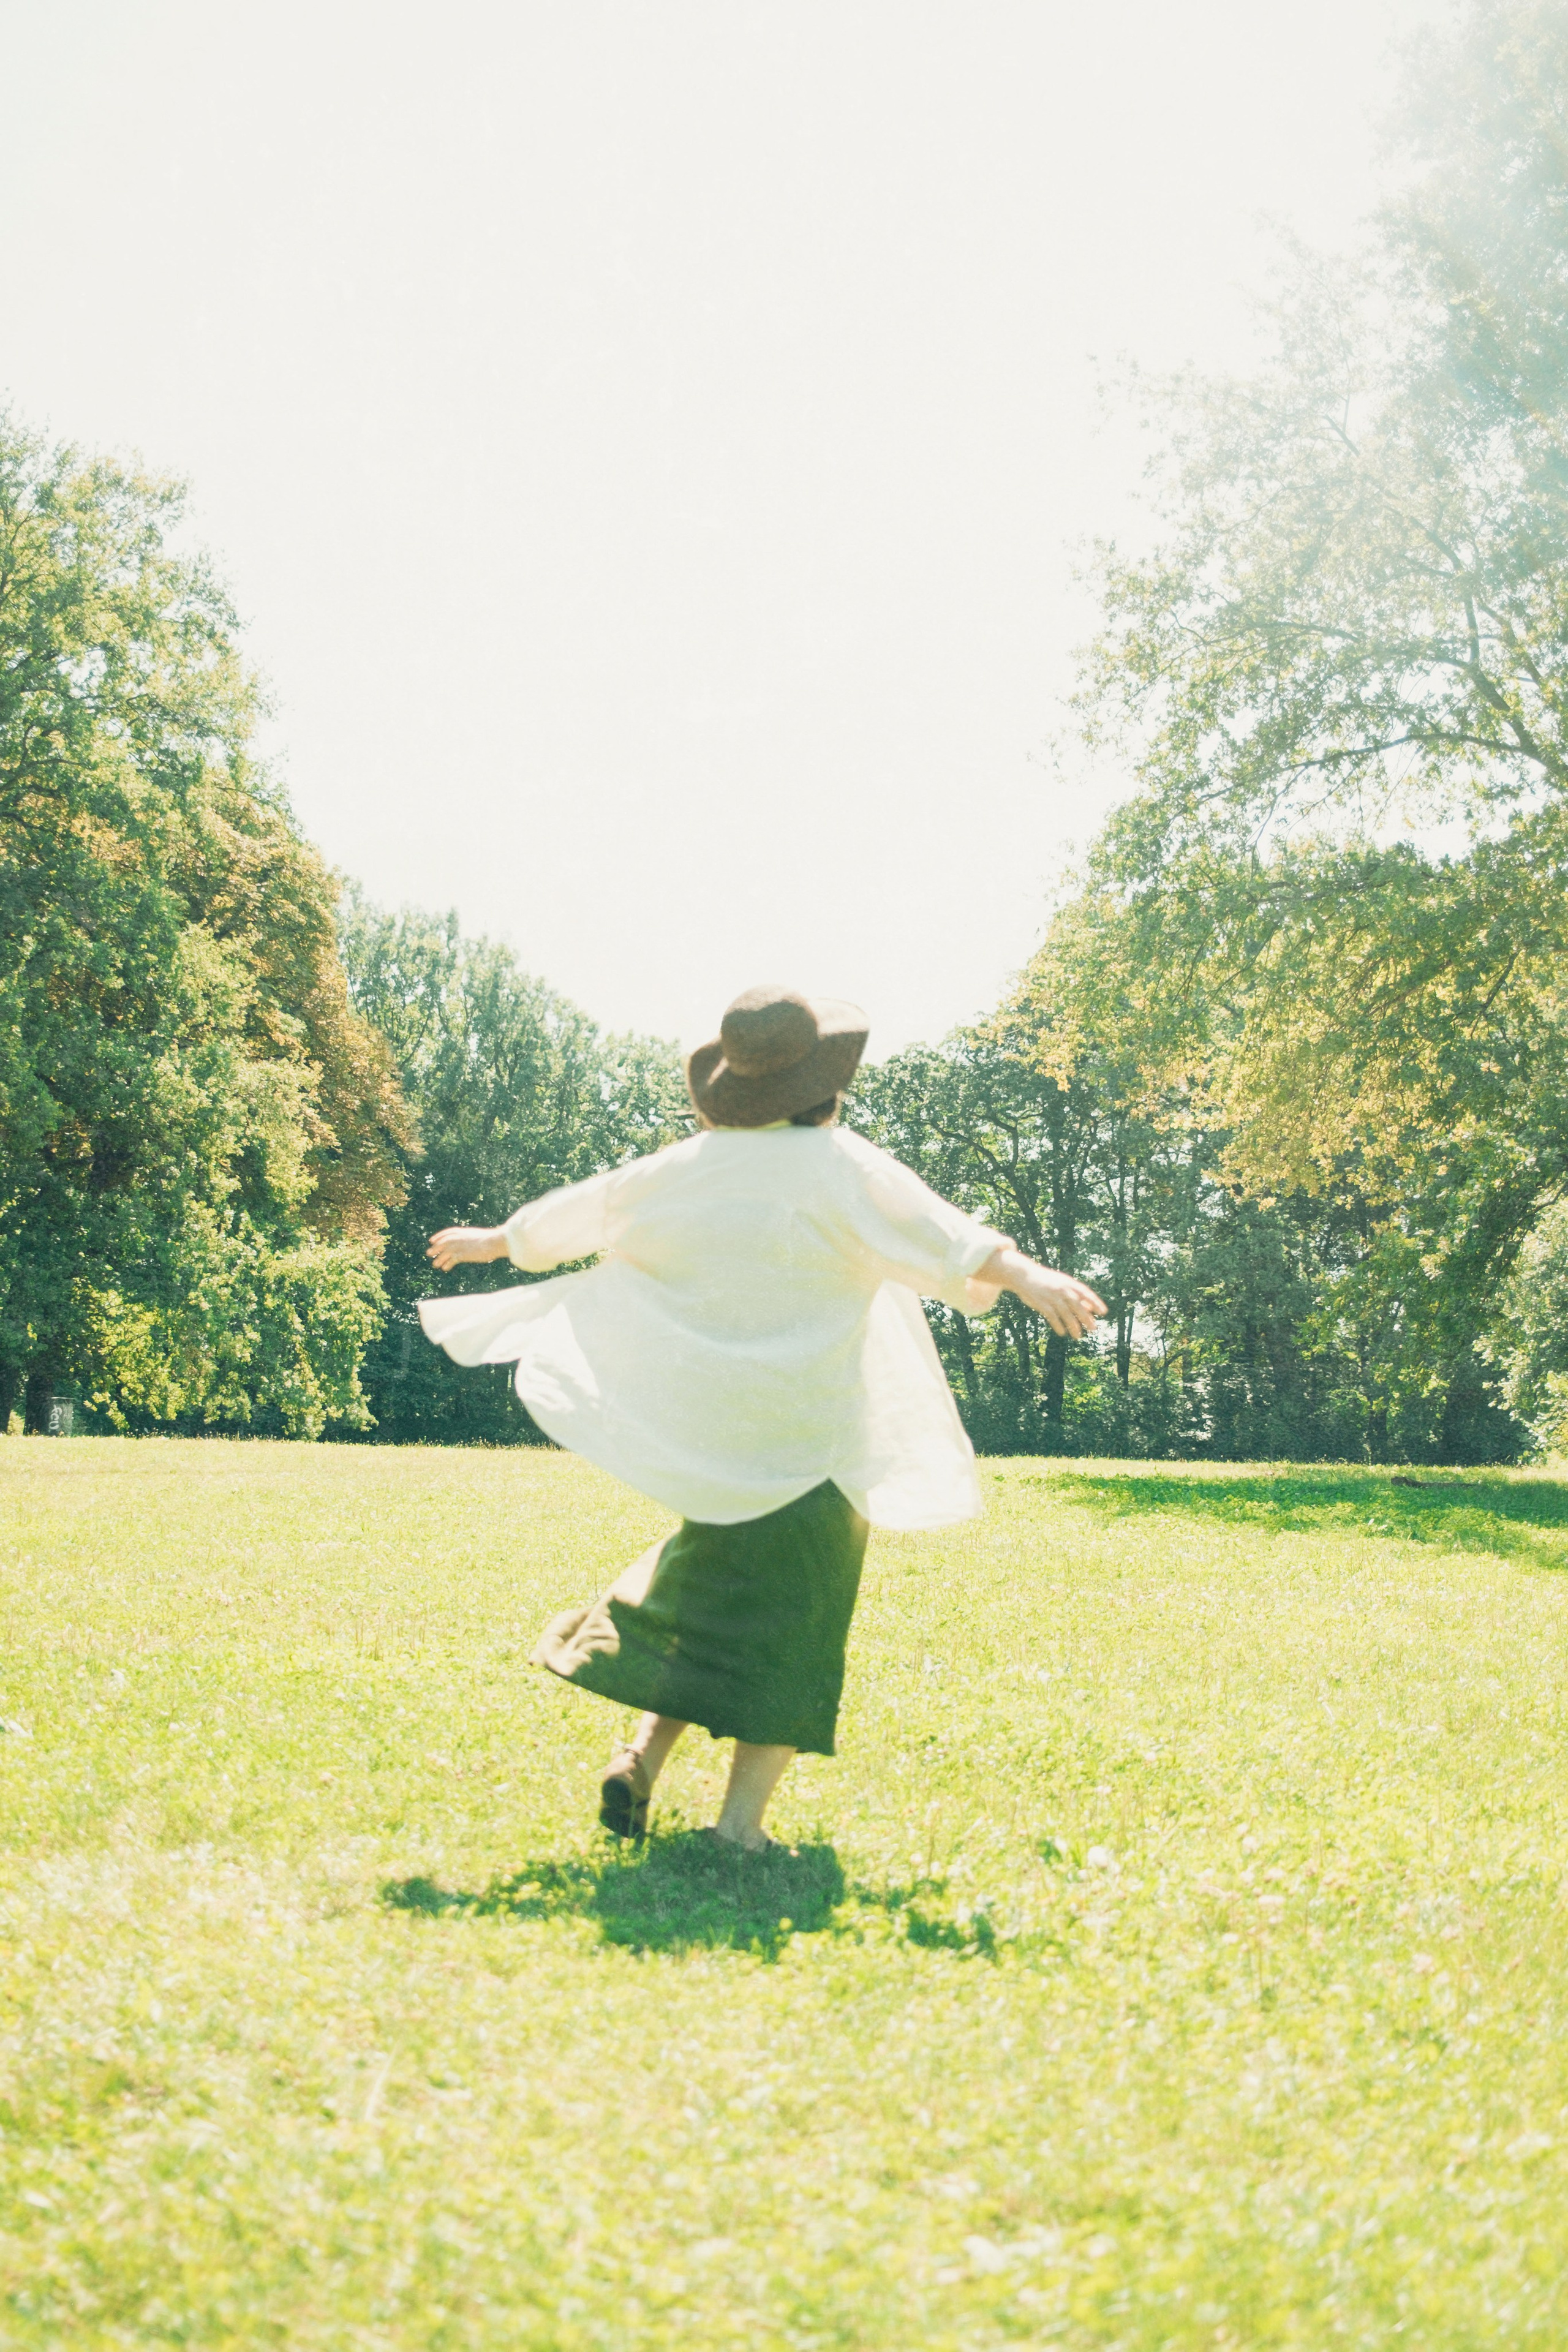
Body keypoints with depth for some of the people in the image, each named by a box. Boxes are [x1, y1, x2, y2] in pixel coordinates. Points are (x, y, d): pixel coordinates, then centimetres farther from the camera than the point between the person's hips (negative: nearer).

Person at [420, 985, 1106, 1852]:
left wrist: (490, 1241, 34)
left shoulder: (685, 1168, 7)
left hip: (701, 1433, 5)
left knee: (710, 1585, 23)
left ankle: (642, 1754, 13)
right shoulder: (841, 1166, -9)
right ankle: (739, 1822, 0)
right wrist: (1025, 1275, -33)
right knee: (791, 1621, 3)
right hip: (805, 1439, -5)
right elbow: (937, 1234, -24)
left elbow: (578, 1210, 19)